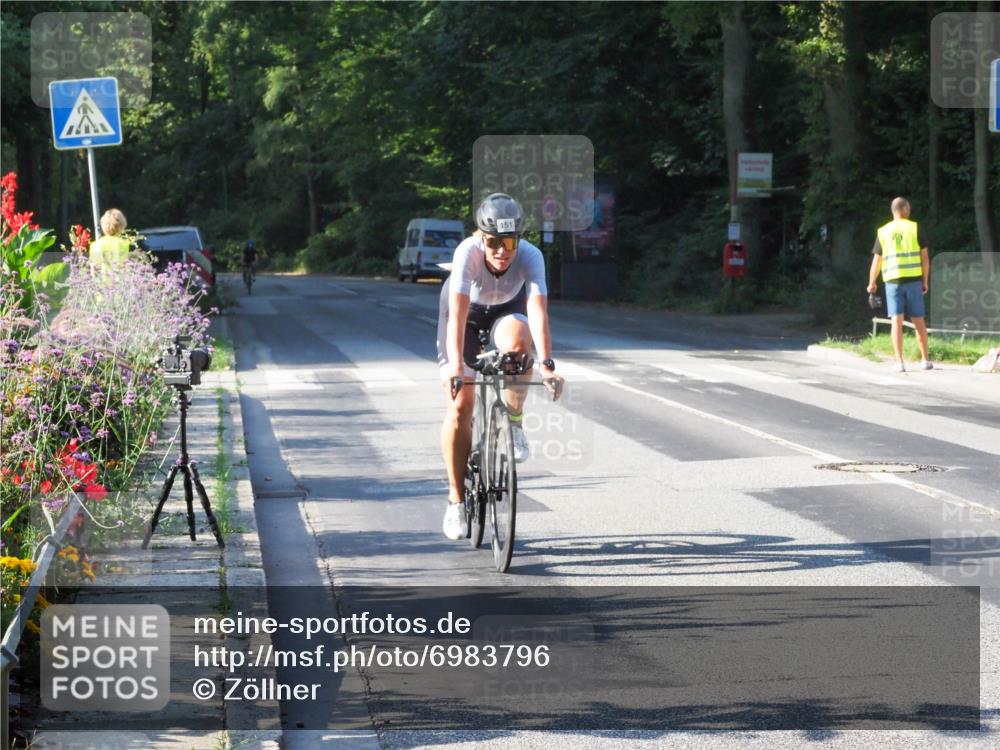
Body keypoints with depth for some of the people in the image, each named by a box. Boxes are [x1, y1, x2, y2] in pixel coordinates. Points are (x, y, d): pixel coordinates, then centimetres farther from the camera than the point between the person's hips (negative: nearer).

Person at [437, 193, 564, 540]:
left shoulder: (531, 256, -33)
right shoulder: (467, 252, -36)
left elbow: (538, 310, -43)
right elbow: (458, 313, -43)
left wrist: (546, 365, -56)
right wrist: (455, 365, -54)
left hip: (506, 310, 1)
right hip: (467, 309, -1)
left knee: (517, 339, -37)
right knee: (460, 405, -9)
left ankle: (514, 423, -13)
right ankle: (456, 500, 4)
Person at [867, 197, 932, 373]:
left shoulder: (883, 232, 4)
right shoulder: (915, 228, 0)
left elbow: (876, 261, 6)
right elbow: (925, 257, -1)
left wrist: (872, 283, 18)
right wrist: (925, 280, 8)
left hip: (892, 281, 1)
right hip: (913, 280, 0)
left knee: (897, 321, -2)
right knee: (918, 321, 9)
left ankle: (900, 362, -8)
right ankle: (926, 360, 15)